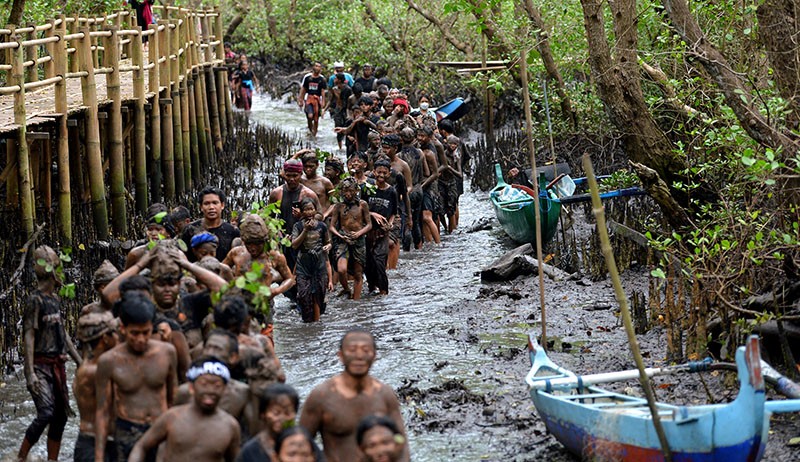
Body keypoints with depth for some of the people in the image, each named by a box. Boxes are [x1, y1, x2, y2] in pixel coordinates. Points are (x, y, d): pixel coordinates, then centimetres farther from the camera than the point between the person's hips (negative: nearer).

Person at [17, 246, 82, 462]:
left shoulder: (55, 299, 14)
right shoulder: (35, 300, -11)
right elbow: (28, 336, -16)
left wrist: (79, 361, 20)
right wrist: (30, 373, -23)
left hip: (57, 365, 8)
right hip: (41, 365, -8)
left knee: (61, 416, 6)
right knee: (46, 414, -18)